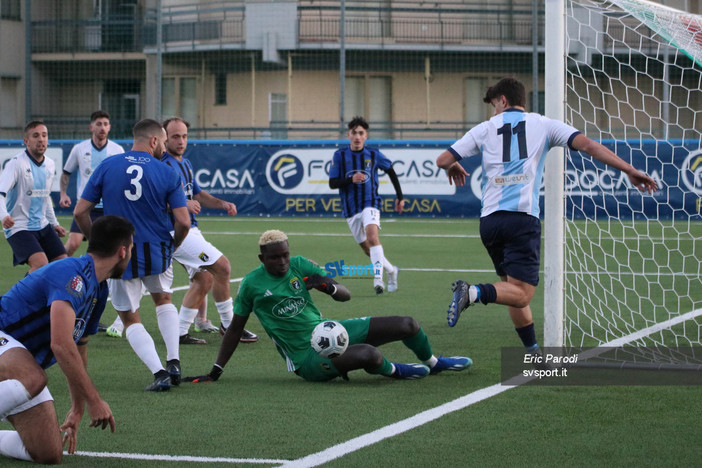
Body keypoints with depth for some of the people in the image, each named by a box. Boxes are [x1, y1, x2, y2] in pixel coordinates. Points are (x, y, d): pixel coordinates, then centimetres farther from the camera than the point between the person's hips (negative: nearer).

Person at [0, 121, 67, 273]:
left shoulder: (50, 165, 9)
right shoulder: (17, 163, -13)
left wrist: (54, 223, 26)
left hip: (43, 226, 7)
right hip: (19, 228, -7)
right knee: (41, 264, -27)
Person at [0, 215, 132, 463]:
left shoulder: (99, 290, 12)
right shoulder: (72, 273, -20)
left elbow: (78, 349, 26)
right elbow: (61, 344, -31)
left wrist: (78, 409, 29)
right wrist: (94, 400, -28)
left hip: (22, 366, 9)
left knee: (49, 454, -5)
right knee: (33, 379, -42)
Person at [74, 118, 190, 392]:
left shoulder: (106, 167, -3)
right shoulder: (167, 174, -6)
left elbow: (80, 212, -3)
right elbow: (183, 221, -10)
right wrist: (172, 246, 10)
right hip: (157, 252, 1)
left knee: (130, 318, 14)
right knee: (163, 300, 29)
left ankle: (159, 373, -2)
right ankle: (173, 362, 18)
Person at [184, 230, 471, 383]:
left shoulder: (300, 266, 3)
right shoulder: (252, 284, -6)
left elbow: (345, 296, 5)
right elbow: (235, 329, 5)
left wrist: (329, 286, -19)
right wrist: (215, 373, 5)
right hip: (307, 358, -6)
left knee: (408, 326, 0)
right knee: (369, 354, -36)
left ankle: (433, 364, 34)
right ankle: (393, 371, 2)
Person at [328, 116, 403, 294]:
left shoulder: (373, 155, -2)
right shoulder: (340, 156, -2)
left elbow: (390, 171, 15)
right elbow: (332, 183, -4)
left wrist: (400, 197, 15)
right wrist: (351, 180, -23)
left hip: (370, 203, -3)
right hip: (350, 208, 3)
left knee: (372, 235, -29)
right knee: (368, 249, 11)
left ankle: (378, 279, -35)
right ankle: (391, 270, 36)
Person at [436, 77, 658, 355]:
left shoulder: (485, 129, 14)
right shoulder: (542, 124, 12)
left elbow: (443, 160, 14)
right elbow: (587, 145, 2)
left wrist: (453, 167, 38)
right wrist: (630, 171, 3)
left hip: (489, 218, 3)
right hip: (522, 217, -3)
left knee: (514, 289, 16)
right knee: (521, 294, -8)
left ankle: (533, 352, 15)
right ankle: (473, 293, -33)